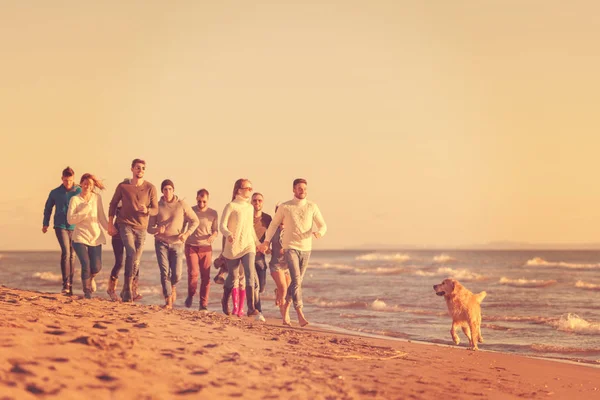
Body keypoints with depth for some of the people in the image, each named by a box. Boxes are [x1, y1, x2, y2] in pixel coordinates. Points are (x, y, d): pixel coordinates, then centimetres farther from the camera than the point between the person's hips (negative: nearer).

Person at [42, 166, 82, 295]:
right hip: (60, 226, -1)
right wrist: (45, 224, 23)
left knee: (72, 255, 8)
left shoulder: (79, 192, 0)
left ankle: (70, 284, 18)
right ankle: (66, 284, -20)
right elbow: (48, 208, 17)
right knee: (66, 252, -18)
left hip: (74, 227, 1)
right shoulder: (55, 192, 3)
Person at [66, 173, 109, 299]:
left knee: (96, 267, -1)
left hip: (95, 237, 3)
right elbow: (70, 219, -10)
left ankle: (90, 278, 36)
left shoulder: (97, 198, 4)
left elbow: (102, 217, 10)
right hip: (80, 237, -3)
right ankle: (87, 291, 6)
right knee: (86, 265, -14)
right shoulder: (75, 200, -3)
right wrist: (84, 211, -18)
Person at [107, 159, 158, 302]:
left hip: (141, 227, 2)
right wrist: (110, 224, 3)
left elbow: (155, 209, 1)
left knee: (136, 260, 7)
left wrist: (147, 210, -22)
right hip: (125, 224, -2)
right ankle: (129, 289, -17)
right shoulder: (123, 186, -1)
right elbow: (113, 204, 9)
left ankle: (130, 291, 21)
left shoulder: (150, 188, 0)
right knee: (131, 253, -21)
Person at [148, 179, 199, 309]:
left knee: (176, 274, -7)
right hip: (161, 243, 0)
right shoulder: (157, 207, 1)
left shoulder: (181, 205, -1)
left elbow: (195, 221, 4)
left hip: (177, 244, 0)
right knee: (164, 272, -11)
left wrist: (186, 234, -12)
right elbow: (150, 228, 4)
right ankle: (168, 301, -6)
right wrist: (157, 229, -19)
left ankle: (173, 287, 29)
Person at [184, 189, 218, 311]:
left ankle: (204, 304, 6)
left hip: (206, 247, 1)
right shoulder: (190, 211, 3)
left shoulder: (213, 213, 5)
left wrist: (213, 236, -14)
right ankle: (190, 295, 13)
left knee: (205, 277, -3)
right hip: (191, 246, -1)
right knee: (193, 273, -14)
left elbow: (215, 230, 7)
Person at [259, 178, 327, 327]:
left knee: (297, 281, 12)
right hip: (290, 248, -4)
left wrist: (319, 232, -20)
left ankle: (285, 306, 33)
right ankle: (300, 315, -22)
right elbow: (274, 224, 10)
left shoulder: (312, 207, 4)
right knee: (296, 280, -17)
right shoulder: (284, 207, -1)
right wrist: (267, 241, -1)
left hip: (306, 249, 4)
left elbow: (322, 225, 3)